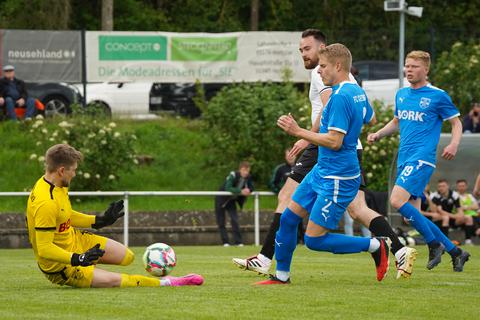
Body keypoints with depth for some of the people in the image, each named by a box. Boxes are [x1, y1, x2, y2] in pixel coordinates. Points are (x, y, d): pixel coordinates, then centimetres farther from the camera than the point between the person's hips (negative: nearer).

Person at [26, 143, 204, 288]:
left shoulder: (57, 185, -2)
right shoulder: (46, 204, -33)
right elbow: (44, 248, -32)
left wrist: (99, 221, 15)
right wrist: (77, 259, -38)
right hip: (59, 267, -10)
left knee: (127, 257, 10)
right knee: (114, 280, -20)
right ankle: (165, 283, -6)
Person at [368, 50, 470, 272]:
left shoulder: (438, 96, -4)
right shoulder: (401, 95, 14)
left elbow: (456, 122, 2)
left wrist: (454, 144, -16)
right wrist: (378, 134, 12)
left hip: (422, 158, -8)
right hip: (404, 160, 8)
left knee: (397, 201, -23)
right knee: (412, 216, 5)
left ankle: (434, 245, -10)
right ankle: (456, 252, 16)